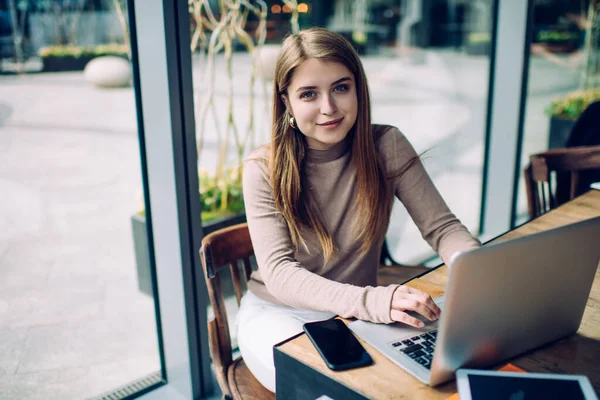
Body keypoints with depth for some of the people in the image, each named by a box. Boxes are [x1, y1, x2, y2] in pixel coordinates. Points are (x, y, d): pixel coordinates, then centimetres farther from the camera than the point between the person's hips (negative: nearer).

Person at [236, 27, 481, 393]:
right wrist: (373, 301, -41)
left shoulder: (387, 147, -8)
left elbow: (442, 228, -7)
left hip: (357, 314, 3)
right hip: (278, 312, -2)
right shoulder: (264, 170, -15)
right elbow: (279, 274, -24)